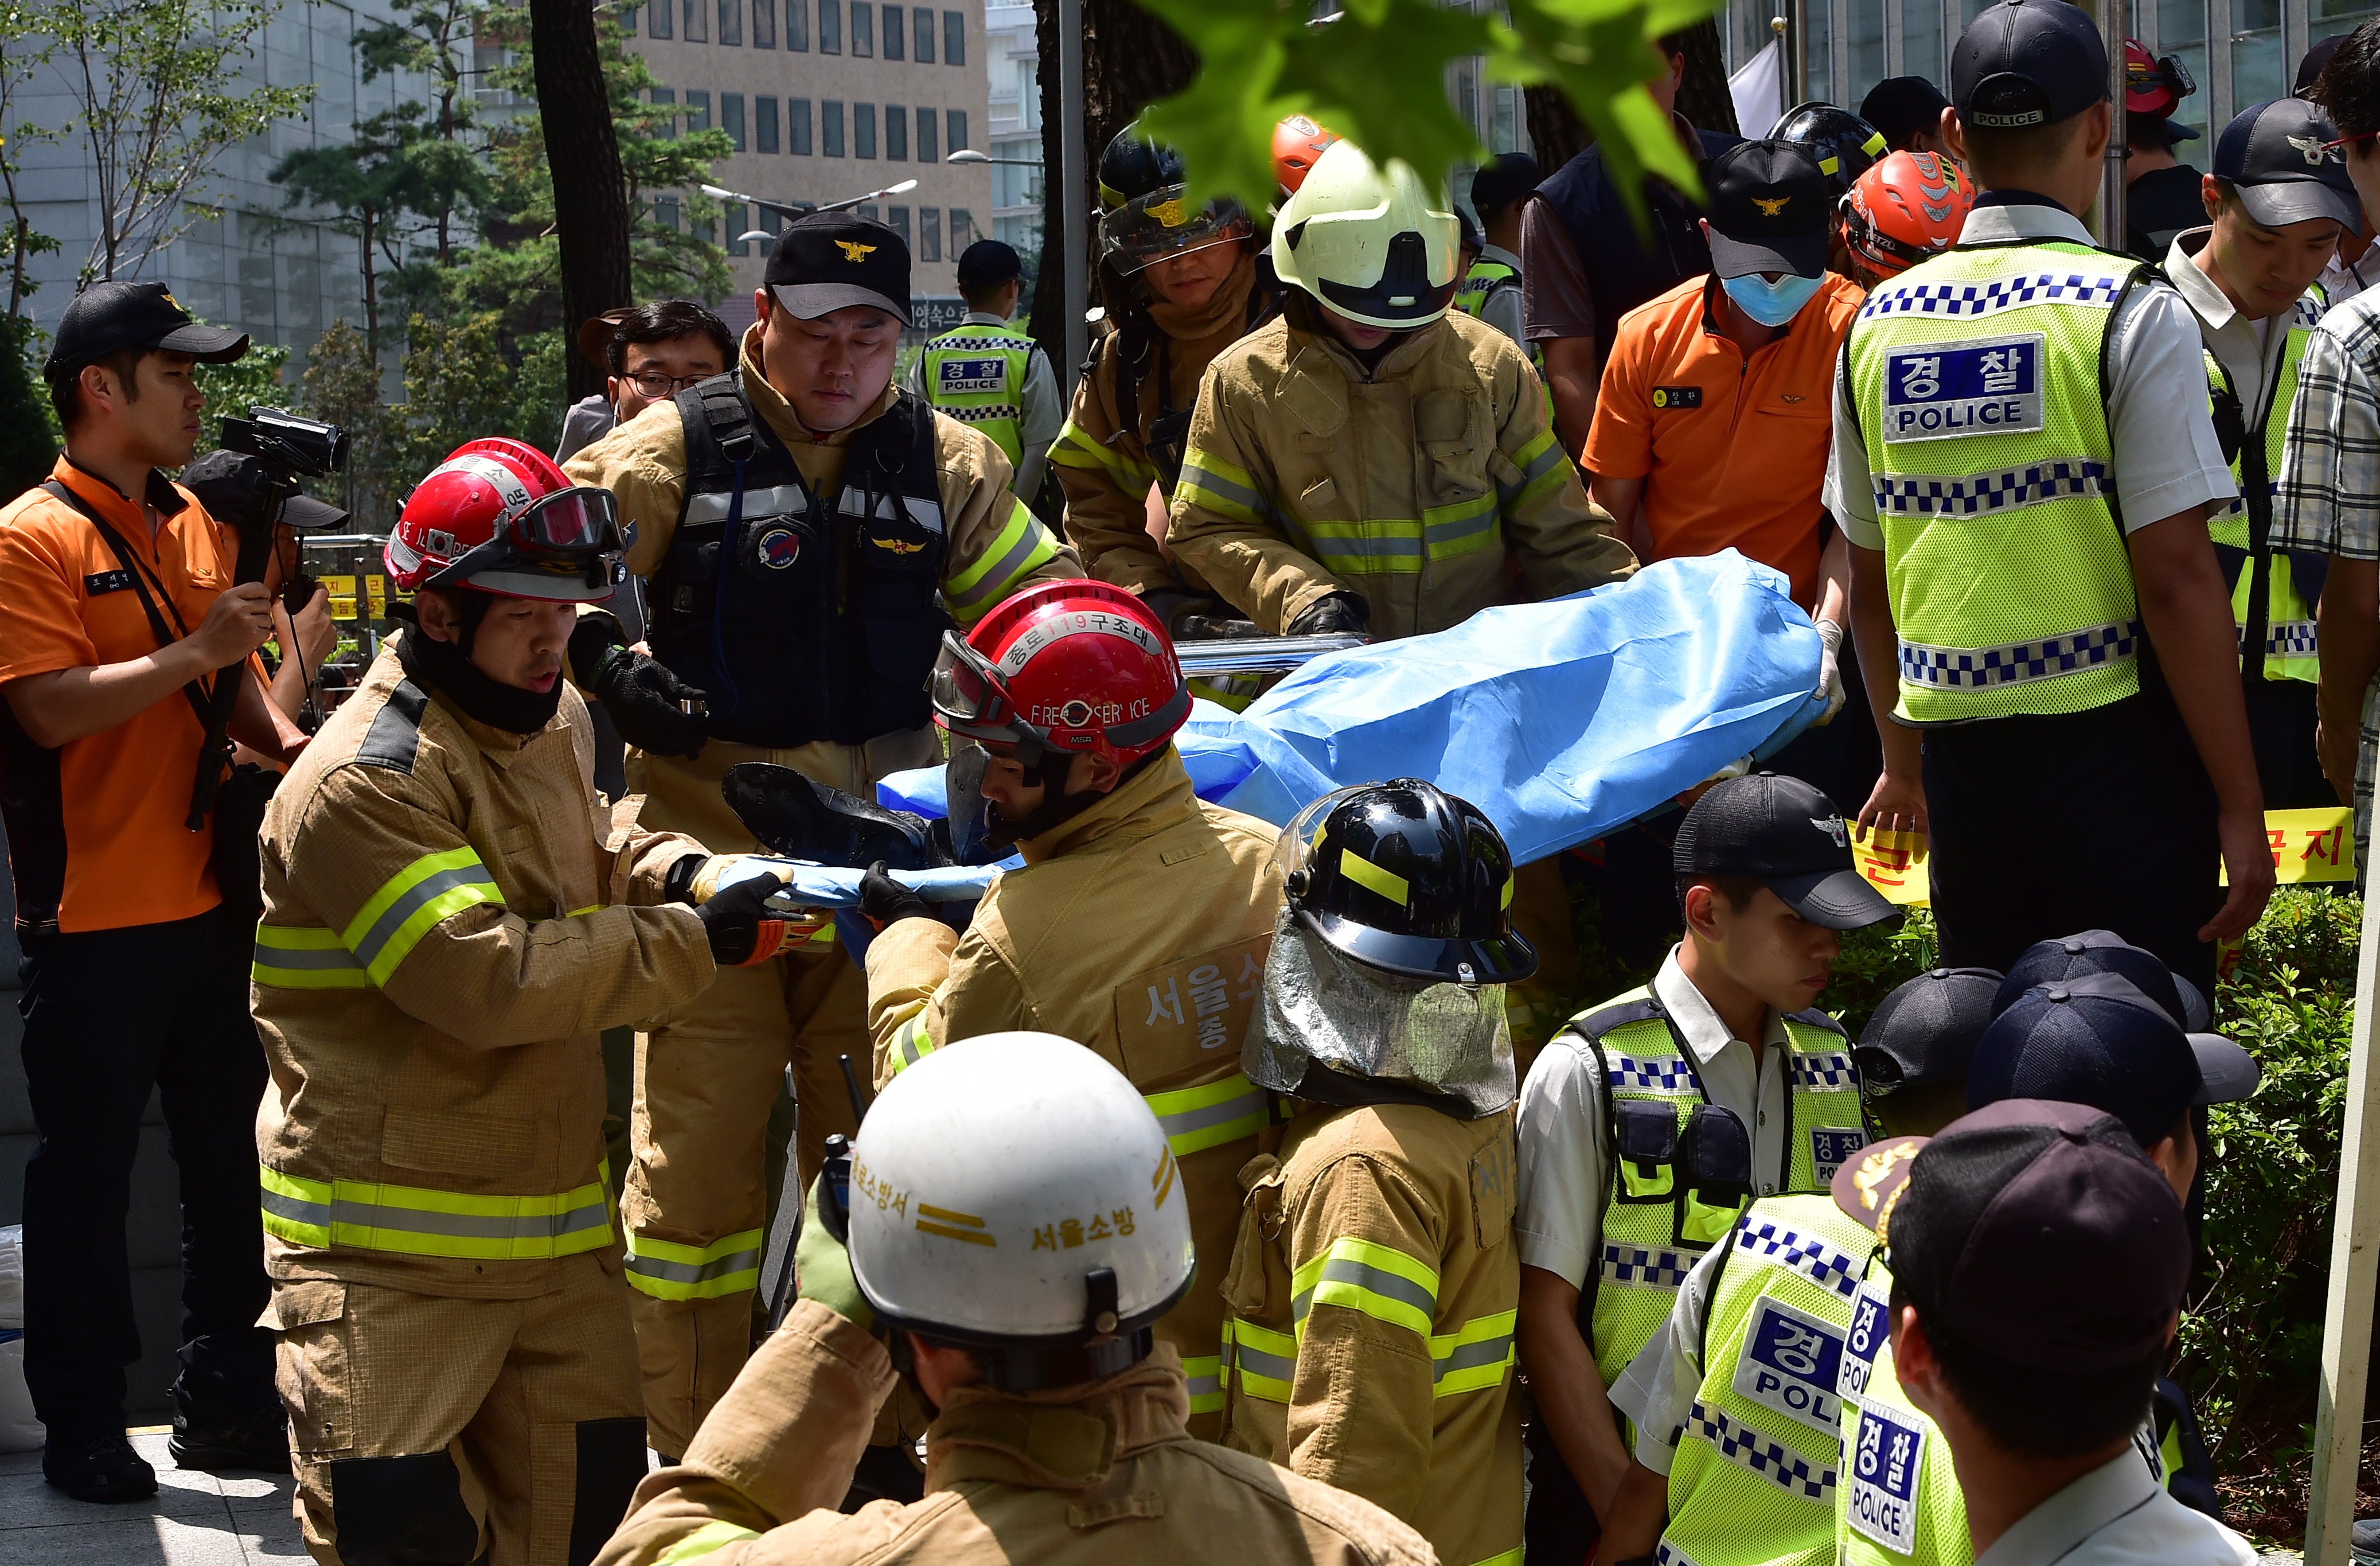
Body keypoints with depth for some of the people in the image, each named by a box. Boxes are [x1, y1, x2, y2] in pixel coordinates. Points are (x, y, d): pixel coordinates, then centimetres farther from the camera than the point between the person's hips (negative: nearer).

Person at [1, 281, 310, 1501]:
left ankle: (227, 1400, 24)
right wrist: (198, 648, -22)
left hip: (209, 900, 7)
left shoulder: (198, 528, 12)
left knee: (231, 1160, 13)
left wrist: (280, 736, 1)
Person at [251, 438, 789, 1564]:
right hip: (392, 1247, -8)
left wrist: (679, 872, -1)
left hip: (554, 1211, 8)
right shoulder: (365, 783, -20)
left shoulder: (550, 717, 10)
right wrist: (702, 941, -23)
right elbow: (489, 979, -27)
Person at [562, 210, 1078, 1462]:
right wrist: (614, 674, -14)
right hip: (711, 853, -3)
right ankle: (694, 1468, 9)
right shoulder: (674, 454, -3)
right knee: (697, 1157, -1)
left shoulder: (944, 464, 7)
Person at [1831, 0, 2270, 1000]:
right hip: (2114, 744, -5)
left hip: (1962, 753, 5)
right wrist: (2240, 804, -10)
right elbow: (2175, 578, -15)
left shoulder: (1880, 322, 6)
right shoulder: (2129, 312, -10)